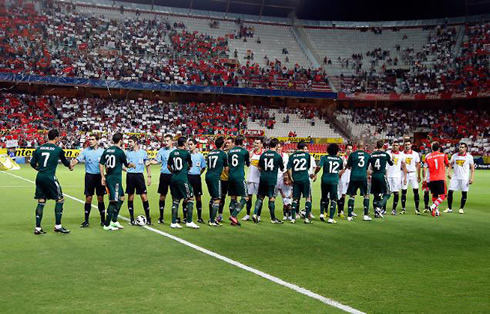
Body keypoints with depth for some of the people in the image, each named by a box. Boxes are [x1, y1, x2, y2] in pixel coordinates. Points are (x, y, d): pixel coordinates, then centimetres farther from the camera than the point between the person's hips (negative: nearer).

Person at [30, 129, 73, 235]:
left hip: (39, 177, 5)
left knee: (41, 202, 11)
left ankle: (38, 228, 10)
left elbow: (33, 163, 8)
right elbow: (65, 161, 13)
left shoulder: (39, 148, 7)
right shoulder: (58, 149, -3)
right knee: (60, 200, 8)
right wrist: (70, 166, 36)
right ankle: (58, 226, 9)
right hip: (50, 177, -5)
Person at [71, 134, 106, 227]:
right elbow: (77, 159, -11)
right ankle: (86, 221, 7)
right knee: (88, 198, 0)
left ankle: (103, 220, 14)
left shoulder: (102, 151, 3)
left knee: (100, 198, 4)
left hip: (99, 176, 1)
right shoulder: (85, 151, 1)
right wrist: (71, 164, -31)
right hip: (89, 176, 0)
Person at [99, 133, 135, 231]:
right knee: (114, 201, -2)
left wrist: (103, 176, 9)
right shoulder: (120, 152, -10)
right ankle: (107, 225, 1)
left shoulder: (107, 150, 9)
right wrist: (132, 165, 23)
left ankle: (114, 221, 20)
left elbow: (101, 164, 6)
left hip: (108, 178, 8)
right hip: (116, 178, -8)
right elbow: (126, 165, 2)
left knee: (121, 198, 18)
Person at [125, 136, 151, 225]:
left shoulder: (143, 152, 7)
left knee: (144, 196, -4)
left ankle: (148, 218, 4)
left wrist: (149, 176, 4)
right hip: (130, 175, 0)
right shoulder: (127, 152, 6)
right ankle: (132, 219, 13)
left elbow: (147, 165, 10)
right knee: (130, 197, 4)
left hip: (139, 175, 0)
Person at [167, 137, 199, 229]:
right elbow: (190, 165, 10)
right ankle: (189, 221, 1)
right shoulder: (186, 153, -6)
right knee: (190, 198, 3)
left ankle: (173, 222, 10)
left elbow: (168, 166, 16)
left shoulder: (172, 153, 7)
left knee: (175, 200, 10)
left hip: (173, 179, 6)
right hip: (183, 179, -6)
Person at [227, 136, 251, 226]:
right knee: (245, 198, 0)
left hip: (230, 177, 5)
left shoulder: (230, 151, 9)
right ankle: (233, 216, -13)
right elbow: (248, 164, 12)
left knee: (233, 198, 10)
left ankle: (233, 220, 9)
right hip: (239, 177, -5)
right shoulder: (244, 151, -2)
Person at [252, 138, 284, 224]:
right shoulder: (278, 156, -6)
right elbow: (282, 169, 6)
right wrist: (282, 164, 27)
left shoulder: (263, 154, 5)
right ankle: (273, 218, 9)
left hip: (263, 178, 4)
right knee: (272, 198, 2)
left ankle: (255, 214, -3)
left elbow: (259, 168, 10)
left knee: (260, 197, 11)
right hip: (272, 179, -4)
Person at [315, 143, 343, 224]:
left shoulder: (324, 158, -3)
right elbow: (341, 169, 17)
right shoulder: (340, 159, 3)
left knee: (324, 197, 20)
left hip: (325, 180, 1)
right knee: (333, 199, 4)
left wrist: (315, 173, 2)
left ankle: (322, 214, 15)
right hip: (334, 181, -1)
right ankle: (330, 218, 1)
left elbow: (319, 167, -14)